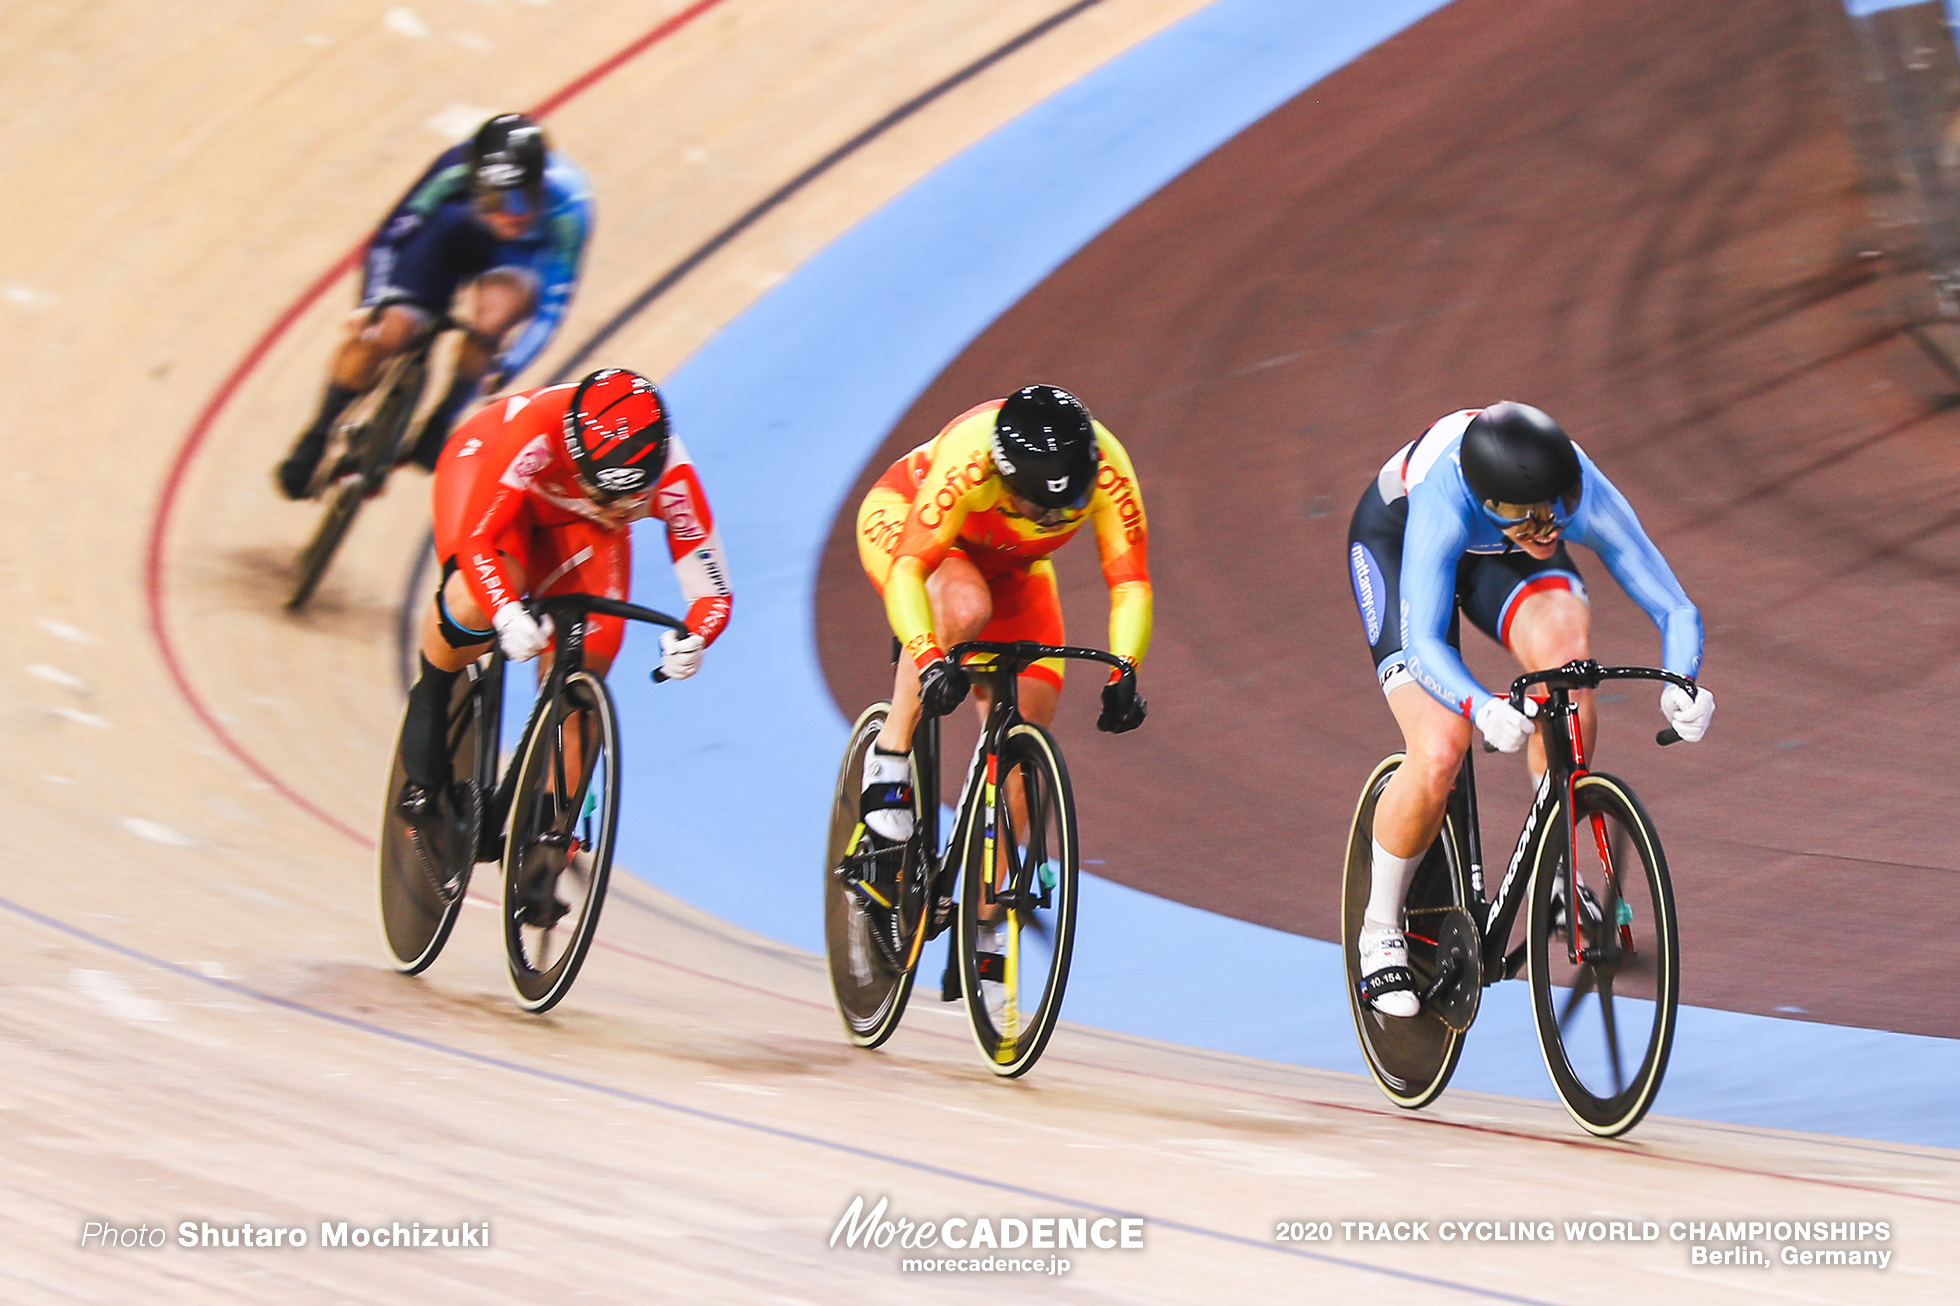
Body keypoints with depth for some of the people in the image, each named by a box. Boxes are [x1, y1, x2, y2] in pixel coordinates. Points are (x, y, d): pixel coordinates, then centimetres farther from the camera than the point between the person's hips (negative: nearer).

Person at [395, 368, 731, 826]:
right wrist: (508, 616, -60)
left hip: (575, 522, 3)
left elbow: (712, 591, -28)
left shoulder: (671, 477, -36)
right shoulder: (536, 433, -44)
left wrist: (691, 640, -51)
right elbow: (474, 540, -41)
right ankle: (431, 699, -3)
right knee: (475, 603, -34)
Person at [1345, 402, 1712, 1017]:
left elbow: (1675, 609, -31)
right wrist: (1484, 709, -67)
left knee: (1566, 641, -32)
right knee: (1439, 753, -22)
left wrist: (1678, 684, -52)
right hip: (1394, 537, -3)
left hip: (1498, 552, 3)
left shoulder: (1587, 498, -34)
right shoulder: (1445, 501, -43)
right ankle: (1381, 930, 3)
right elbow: (1425, 644, -48)